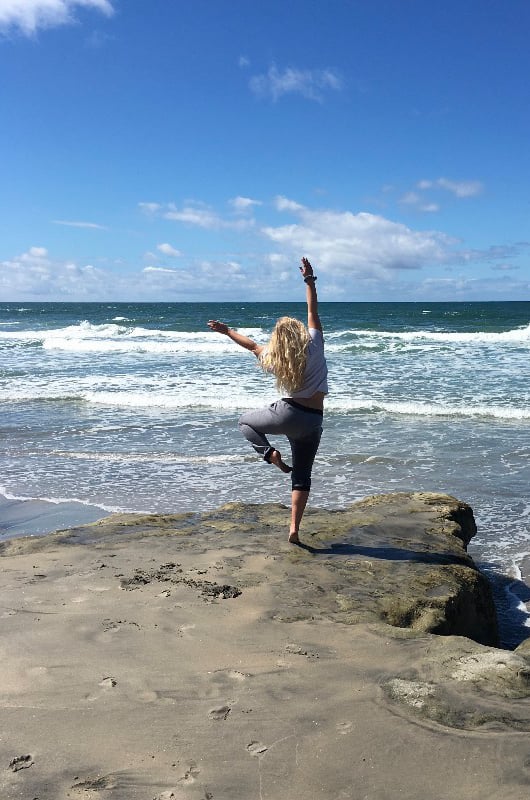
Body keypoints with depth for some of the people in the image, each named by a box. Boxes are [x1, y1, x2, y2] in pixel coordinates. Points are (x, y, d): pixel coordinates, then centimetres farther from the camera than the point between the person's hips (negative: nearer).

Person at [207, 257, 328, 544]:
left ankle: (270, 453, -1)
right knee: (302, 476, 11)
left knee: (245, 422, 25)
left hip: (288, 414, -2)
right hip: (313, 422, 2)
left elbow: (252, 345, 14)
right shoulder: (314, 347, -4)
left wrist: (226, 330, 28)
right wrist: (309, 280, 3)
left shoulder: (274, 358, -1)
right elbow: (313, 311, 2)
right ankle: (294, 529, 4)